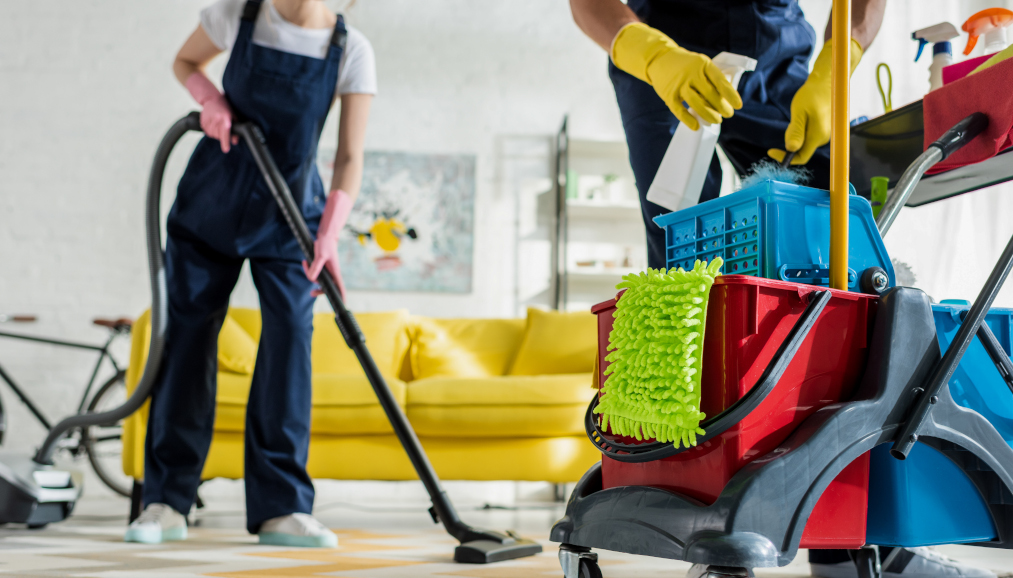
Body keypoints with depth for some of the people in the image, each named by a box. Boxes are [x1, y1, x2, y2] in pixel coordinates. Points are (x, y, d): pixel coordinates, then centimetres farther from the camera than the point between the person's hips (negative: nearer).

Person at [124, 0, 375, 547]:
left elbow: (350, 157, -17)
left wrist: (329, 233, -31)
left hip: (288, 210, 0)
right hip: (212, 198, 1)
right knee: (188, 332, 0)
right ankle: (165, 501, 7)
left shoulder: (351, 50, -14)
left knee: (289, 334, -12)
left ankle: (281, 508, -10)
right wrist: (211, 101, -14)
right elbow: (185, 61, 7)